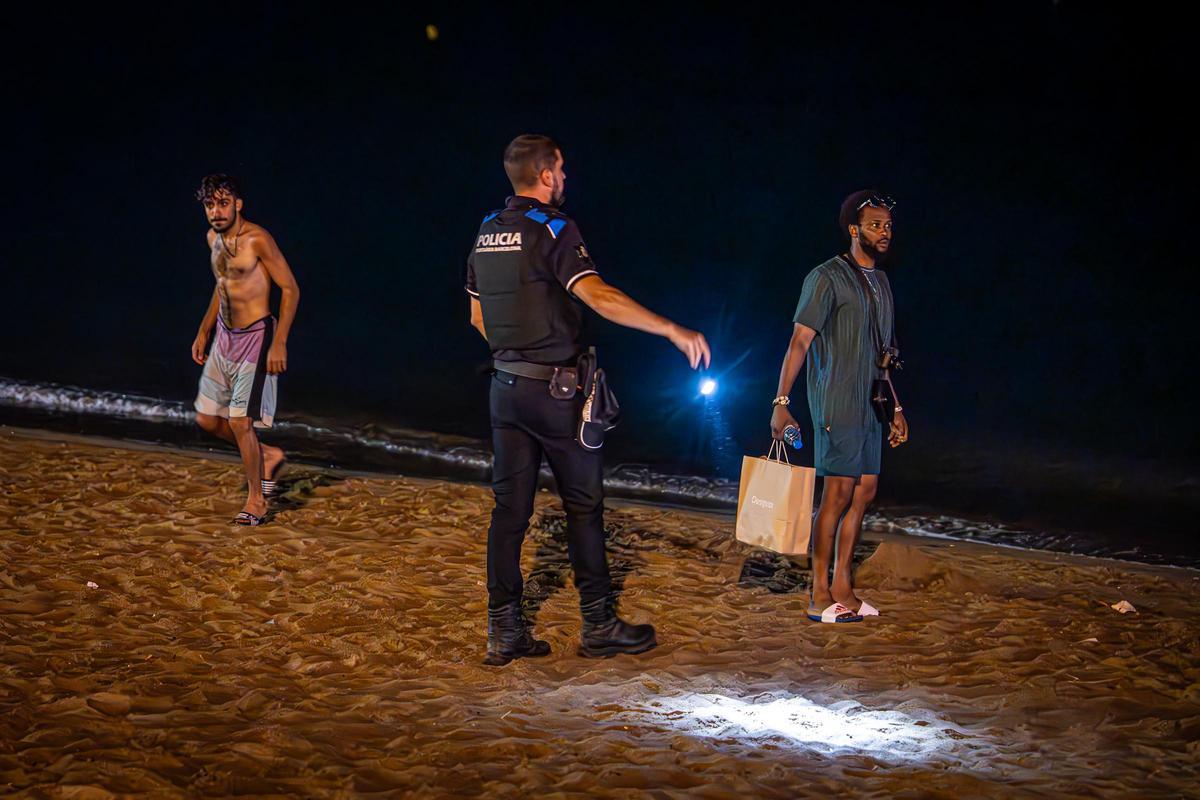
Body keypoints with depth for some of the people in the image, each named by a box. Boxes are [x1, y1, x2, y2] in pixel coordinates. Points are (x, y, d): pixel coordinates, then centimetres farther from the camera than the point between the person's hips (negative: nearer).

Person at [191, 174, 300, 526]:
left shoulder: (257, 239, -17)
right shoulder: (213, 238, 7)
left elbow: (290, 288, -15)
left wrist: (279, 344, -19)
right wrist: (203, 332, 21)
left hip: (255, 337, -8)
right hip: (224, 337, 8)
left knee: (240, 421, -11)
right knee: (207, 419, 10)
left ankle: (256, 500, 6)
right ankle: (268, 456, 30)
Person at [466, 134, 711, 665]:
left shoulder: (487, 233, 10)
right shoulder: (551, 229, -14)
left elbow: (478, 315, 18)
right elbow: (598, 297, -27)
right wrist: (674, 331, -26)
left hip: (505, 384, 7)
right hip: (554, 389, -7)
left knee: (510, 507, 7)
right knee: (583, 505, 4)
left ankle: (503, 631, 8)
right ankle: (599, 625, 11)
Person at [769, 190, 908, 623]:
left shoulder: (880, 282, 17)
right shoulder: (828, 278, -8)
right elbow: (799, 342, -13)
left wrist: (896, 408, 22)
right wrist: (781, 401, -19)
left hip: (870, 407, 8)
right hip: (837, 404, -8)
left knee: (865, 491, 6)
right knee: (839, 493, -8)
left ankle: (842, 586, 13)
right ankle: (821, 596, -3)